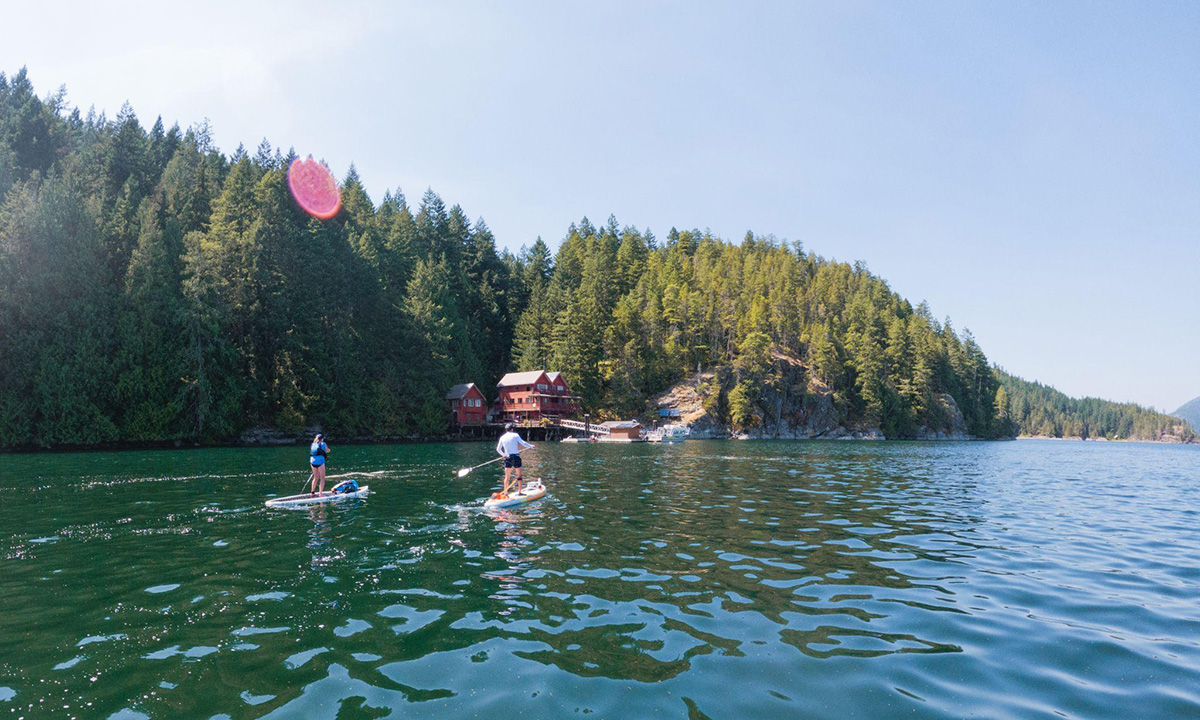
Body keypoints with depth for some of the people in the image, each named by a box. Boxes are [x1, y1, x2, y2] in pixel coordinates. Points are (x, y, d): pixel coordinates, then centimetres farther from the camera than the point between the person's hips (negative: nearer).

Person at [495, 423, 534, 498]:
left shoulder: (502, 437, 6)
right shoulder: (515, 435, -4)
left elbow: (498, 449, 10)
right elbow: (523, 443, -6)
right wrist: (531, 446, 9)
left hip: (507, 458, 3)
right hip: (516, 457, -3)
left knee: (507, 476, 9)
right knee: (519, 475, 8)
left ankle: (505, 492, 9)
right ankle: (519, 491, 8)